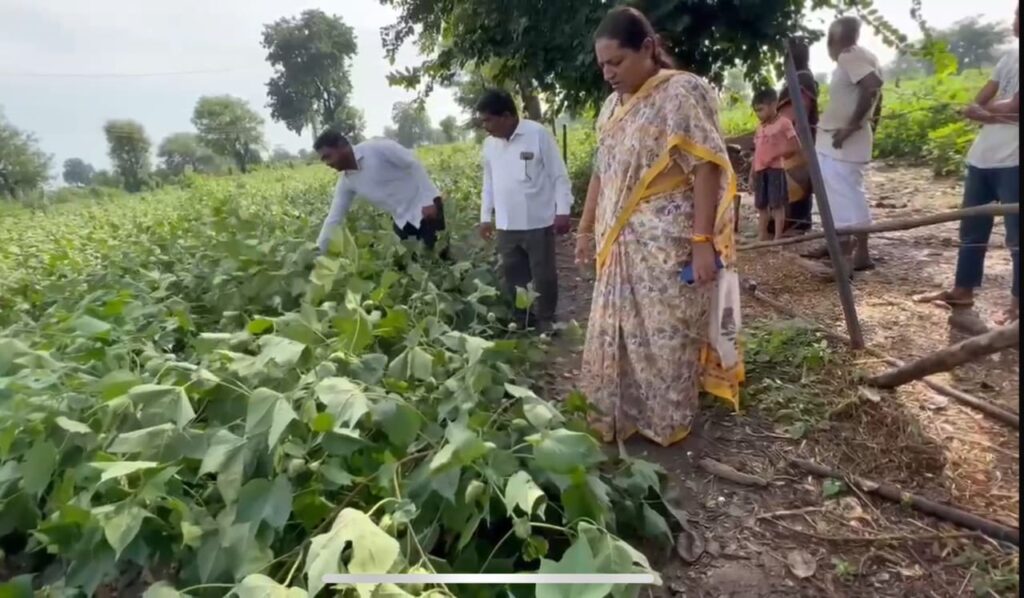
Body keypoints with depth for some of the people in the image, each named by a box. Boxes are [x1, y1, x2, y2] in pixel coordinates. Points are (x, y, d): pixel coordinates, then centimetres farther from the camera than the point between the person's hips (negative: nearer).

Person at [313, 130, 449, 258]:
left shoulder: (377, 148, -18)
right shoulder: (346, 181, 1)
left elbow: (414, 163, -15)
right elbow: (334, 219, 4)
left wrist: (428, 200, -19)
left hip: (425, 206, -6)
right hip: (403, 219, 7)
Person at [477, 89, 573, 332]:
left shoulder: (538, 134, -11)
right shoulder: (489, 143, 7)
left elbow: (559, 175, -8)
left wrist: (563, 211, -12)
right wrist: (486, 216, 15)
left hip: (538, 222, -5)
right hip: (506, 225, 5)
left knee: (544, 275, 7)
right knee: (511, 276, 14)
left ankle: (546, 320, 23)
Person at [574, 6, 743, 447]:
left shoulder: (684, 93, -10)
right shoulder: (613, 105, 12)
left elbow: (706, 169, -15)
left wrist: (702, 242, -20)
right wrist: (587, 229, 17)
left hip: (667, 242, -7)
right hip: (622, 243, 7)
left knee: (666, 334, 3)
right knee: (614, 331, 13)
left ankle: (669, 424, 22)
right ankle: (615, 418, 29)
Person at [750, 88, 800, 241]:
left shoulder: (783, 123, -3)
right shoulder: (760, 127, 16)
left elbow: (796, 147, -7)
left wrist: (777, 153, -15)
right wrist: (752, 174, 12)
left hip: (775, 169, -7)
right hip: (760, 171, 7)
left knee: (777, 205, -5)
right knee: (761, 206, 9)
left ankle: (778, 238, -1)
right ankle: (763, 238, 15)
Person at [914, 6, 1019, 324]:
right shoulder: (1010, 56, 17)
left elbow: (1012, 106, -13)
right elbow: (975, 106, 10)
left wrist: (988, 108, 5)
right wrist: (998, 114, -8)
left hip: (1012, 160, -7)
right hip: (982, 156, 7)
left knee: (1016, 233, -1)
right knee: (972, 227, 12)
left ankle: (1017, 302, 7)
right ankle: (962, 290, 23)